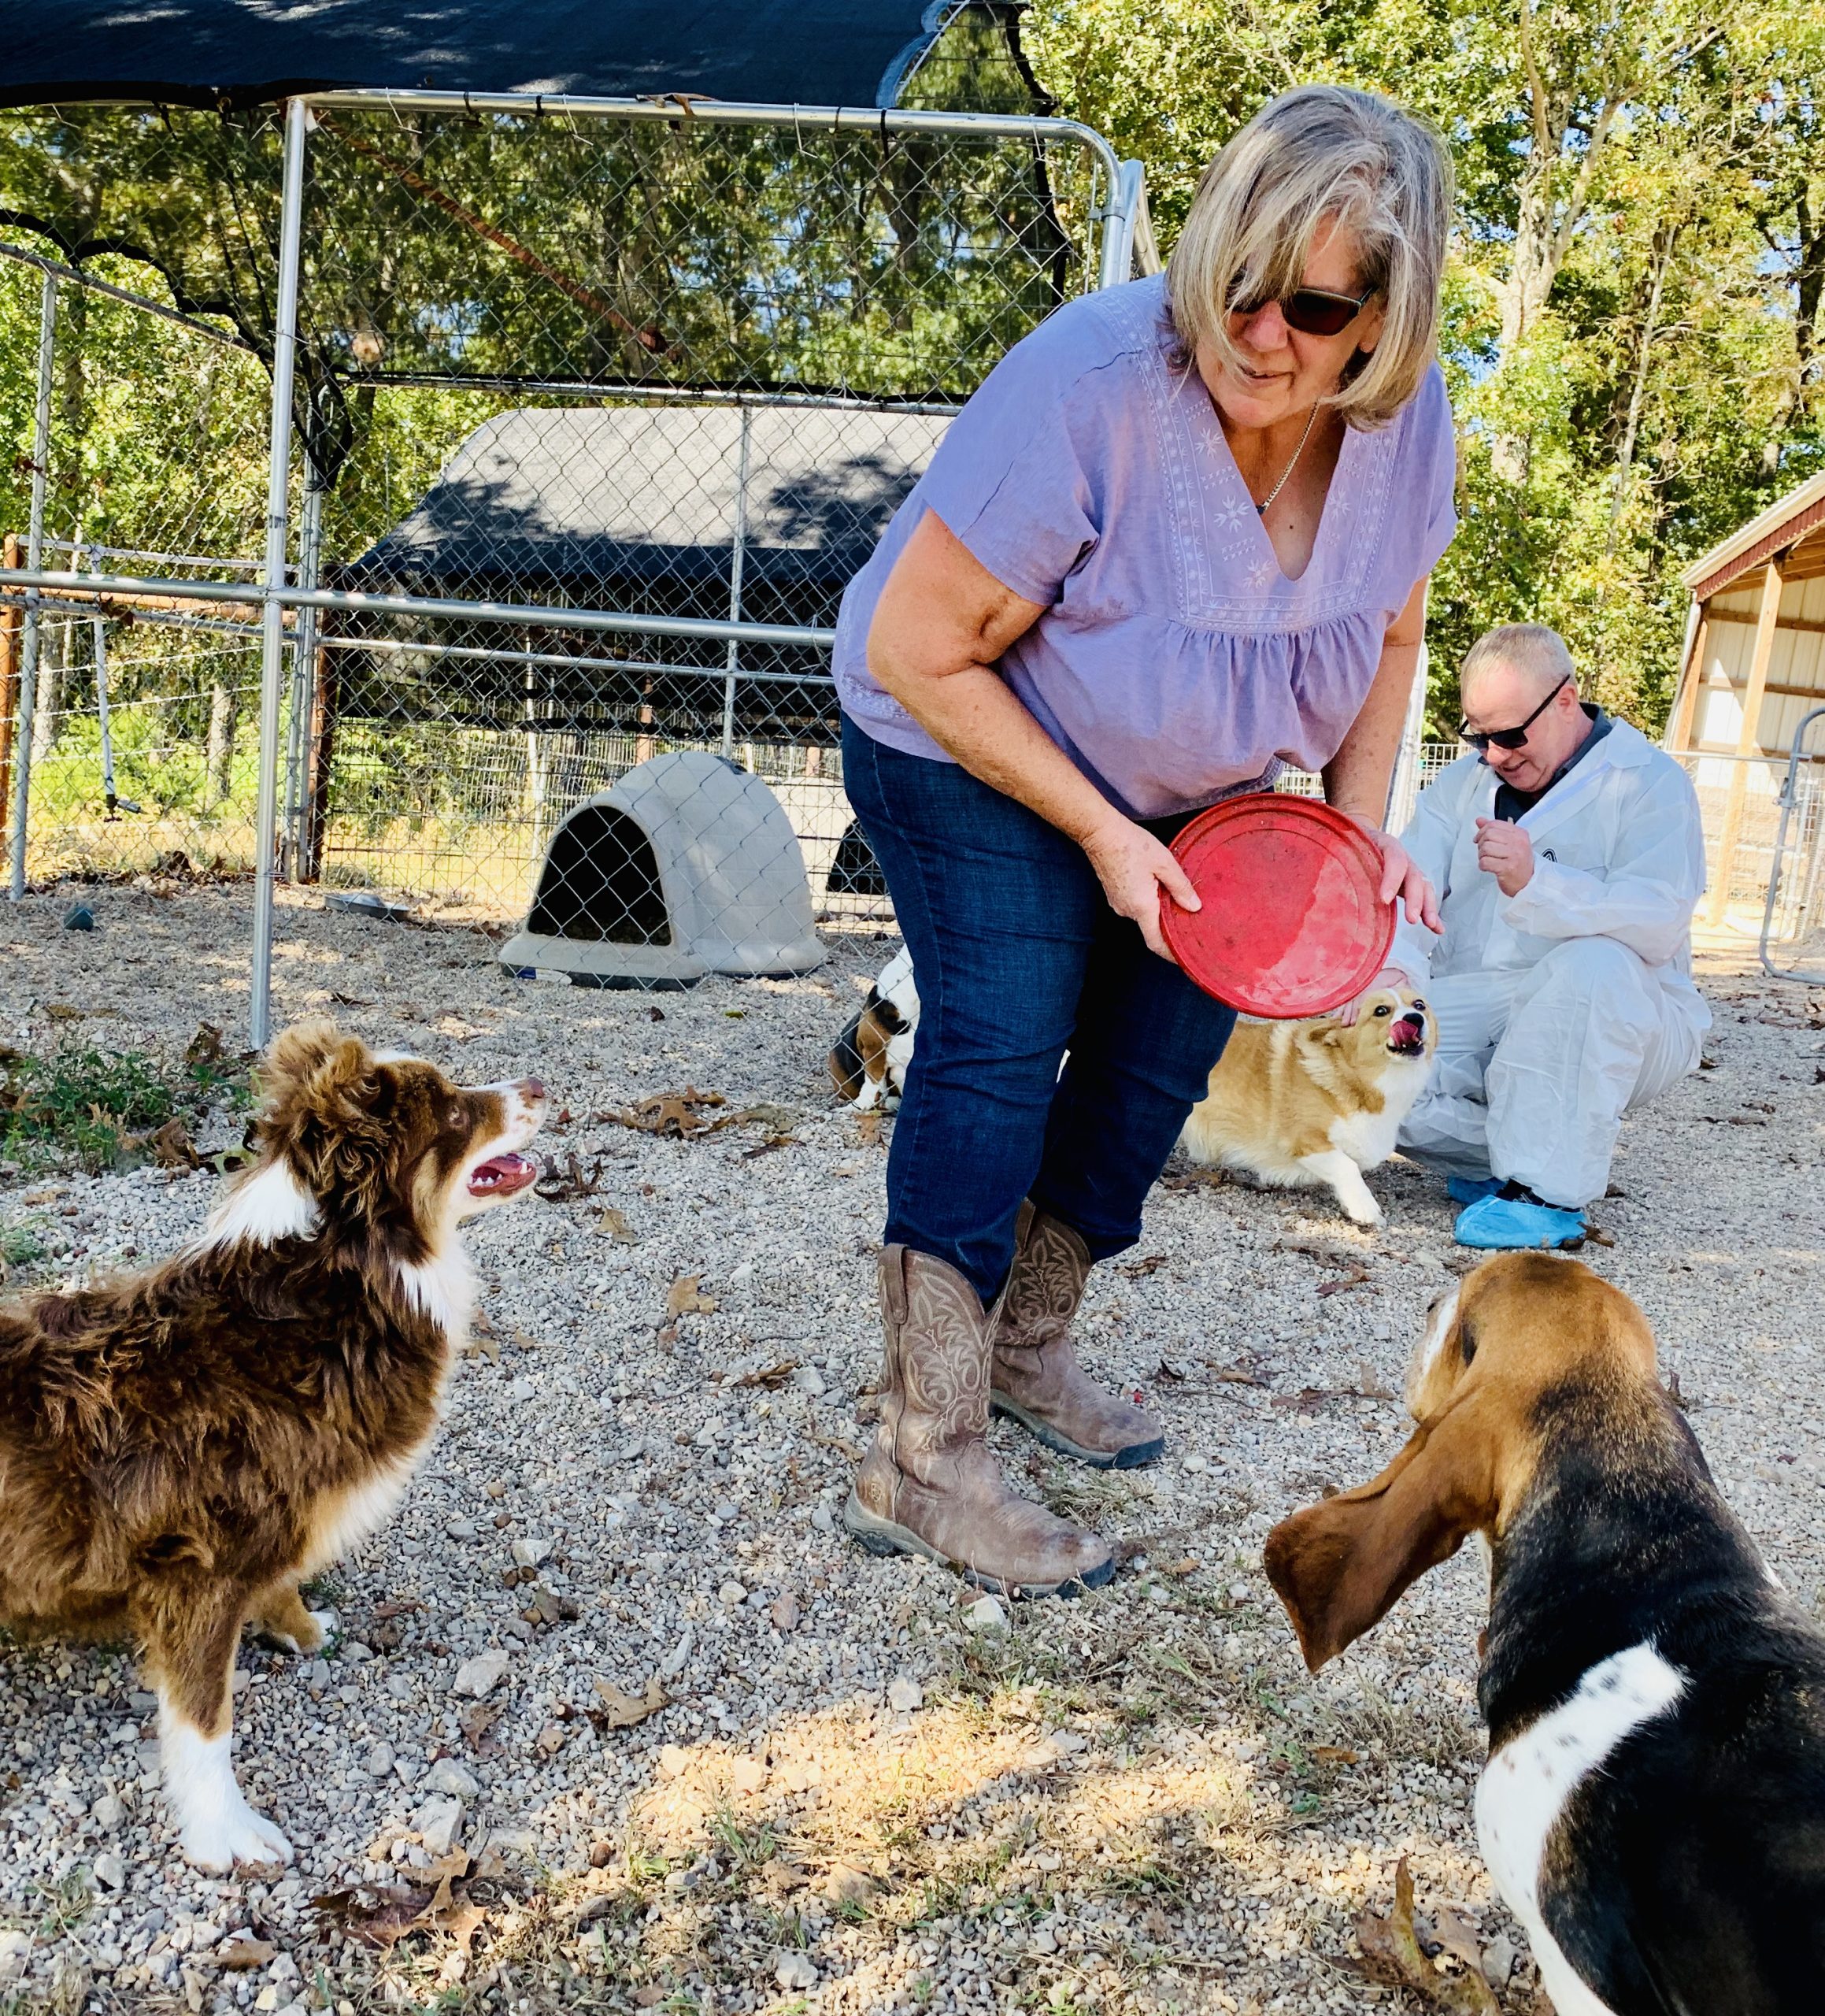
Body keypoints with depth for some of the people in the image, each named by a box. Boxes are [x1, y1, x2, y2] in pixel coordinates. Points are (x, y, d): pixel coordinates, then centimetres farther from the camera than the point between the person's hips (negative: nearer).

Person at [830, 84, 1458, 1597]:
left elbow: (1388, 631, 5)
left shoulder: (1407, 415, -14)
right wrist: (1099, 832, -25)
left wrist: (1364, 825, -9)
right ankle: (926, 1462, -14)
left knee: (1158, 1058, 7)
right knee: (1000, 1047, -19)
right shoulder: (1087, 388, -33)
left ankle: (1027, 1345, 28)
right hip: (971, 752, -6)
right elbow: (919, 653, -27)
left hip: (1181, 787, 7)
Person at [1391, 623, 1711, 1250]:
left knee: (1593, 963, -38)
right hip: (1473, 1016, 4)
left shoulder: (1648, 783, -5)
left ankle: (1549, 1189, -27)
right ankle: (1501, 1153, -4)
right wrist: (1395, 968, -25)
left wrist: (1534, 883, -37)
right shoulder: (1463, 782, 12)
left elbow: (1660, 921, -22)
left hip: (1614, 1023, -4)